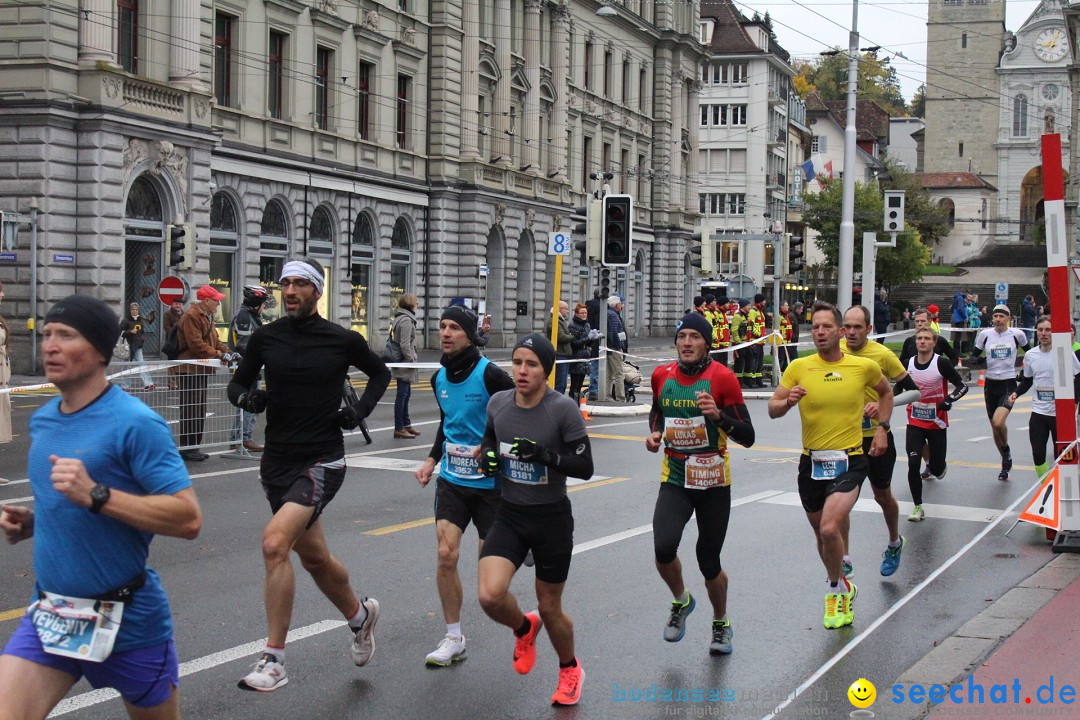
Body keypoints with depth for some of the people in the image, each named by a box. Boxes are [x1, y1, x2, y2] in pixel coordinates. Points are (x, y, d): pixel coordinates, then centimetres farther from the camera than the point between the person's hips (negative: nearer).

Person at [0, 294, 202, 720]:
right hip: (50, 616, 6)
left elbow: (188, 519, -23)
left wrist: (95, 496, -30)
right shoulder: (42, 421, 7)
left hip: (128, 620, -5)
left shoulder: (135, 423, -16)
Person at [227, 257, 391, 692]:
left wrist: (361, 411, -1)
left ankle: (274, 661, -18)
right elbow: (238, 383, 12)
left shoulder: (344, 341, -5)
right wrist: (246, 398, -10)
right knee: (314, 557, 17)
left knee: (274, 542, -24)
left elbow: (380, 373, 14)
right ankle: (359, 615, 46)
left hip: (322, 461, -5)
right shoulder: (265, 338, 1)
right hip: (277, 461, 5)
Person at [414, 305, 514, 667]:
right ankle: (453, 639, 7)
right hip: (452, 479, 5)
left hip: (490, 482, -5)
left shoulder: (490, 374, -15)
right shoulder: (439, 377, 6)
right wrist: (432, 460, 14)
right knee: (446, 555, -7)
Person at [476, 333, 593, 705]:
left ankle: (570, 669, 41)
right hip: (509, 515, 3)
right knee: (490, 595, -18)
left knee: (550, 608, 9)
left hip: (552, 518, -3)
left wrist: (545, 454, -30)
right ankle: (524, 628, 19)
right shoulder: (498, 402, -4)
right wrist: (488, 454, -6)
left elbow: (584, 467, -16)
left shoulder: (563, 408, -16)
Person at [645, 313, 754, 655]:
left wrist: (719, 416, -27)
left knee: (709, 562, 5)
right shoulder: (662, 376, 2)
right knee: (663, 548, -21)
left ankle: (721, 623, 35)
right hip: (674, 480, 2)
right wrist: (654, 433, 3)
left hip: (714, 482, -2)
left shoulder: (723, 378, -10)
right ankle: (681, 601, 12)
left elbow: (747, 437, -10)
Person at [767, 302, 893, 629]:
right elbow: (773, 409, -1)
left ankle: (836, 590, 3)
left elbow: (886, 392, 18)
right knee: (822, 534, 16)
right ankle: (843, 588, 42)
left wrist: (882, 428, 7)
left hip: (849, 461, -3)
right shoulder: (799, 367, -3)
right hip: (811, 462, 3)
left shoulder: (865, 366, -3)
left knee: (830, 528, -22)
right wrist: (789, 401, -23)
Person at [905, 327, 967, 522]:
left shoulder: (941, 363, -12)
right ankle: (918, 507, -2)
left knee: (937, 469, 5)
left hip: (937, 423, -2)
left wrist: (950, 398, -28)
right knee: (913, 463, -12)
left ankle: (934, 468, 44)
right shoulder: (908, 364, -1)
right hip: (915, 423, 2)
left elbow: (962, 386, -11)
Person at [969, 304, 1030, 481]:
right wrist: (976, 360, -14)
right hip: (991, 385, 3)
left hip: (1009, 385, -3)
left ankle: (1006, 451, 5)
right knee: (995, 427, 10)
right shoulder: (985, 334, 0)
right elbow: (974, 355, 8)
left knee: (998, 422, -24)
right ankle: (1006, 463, 30)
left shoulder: (1017, 334, -3)